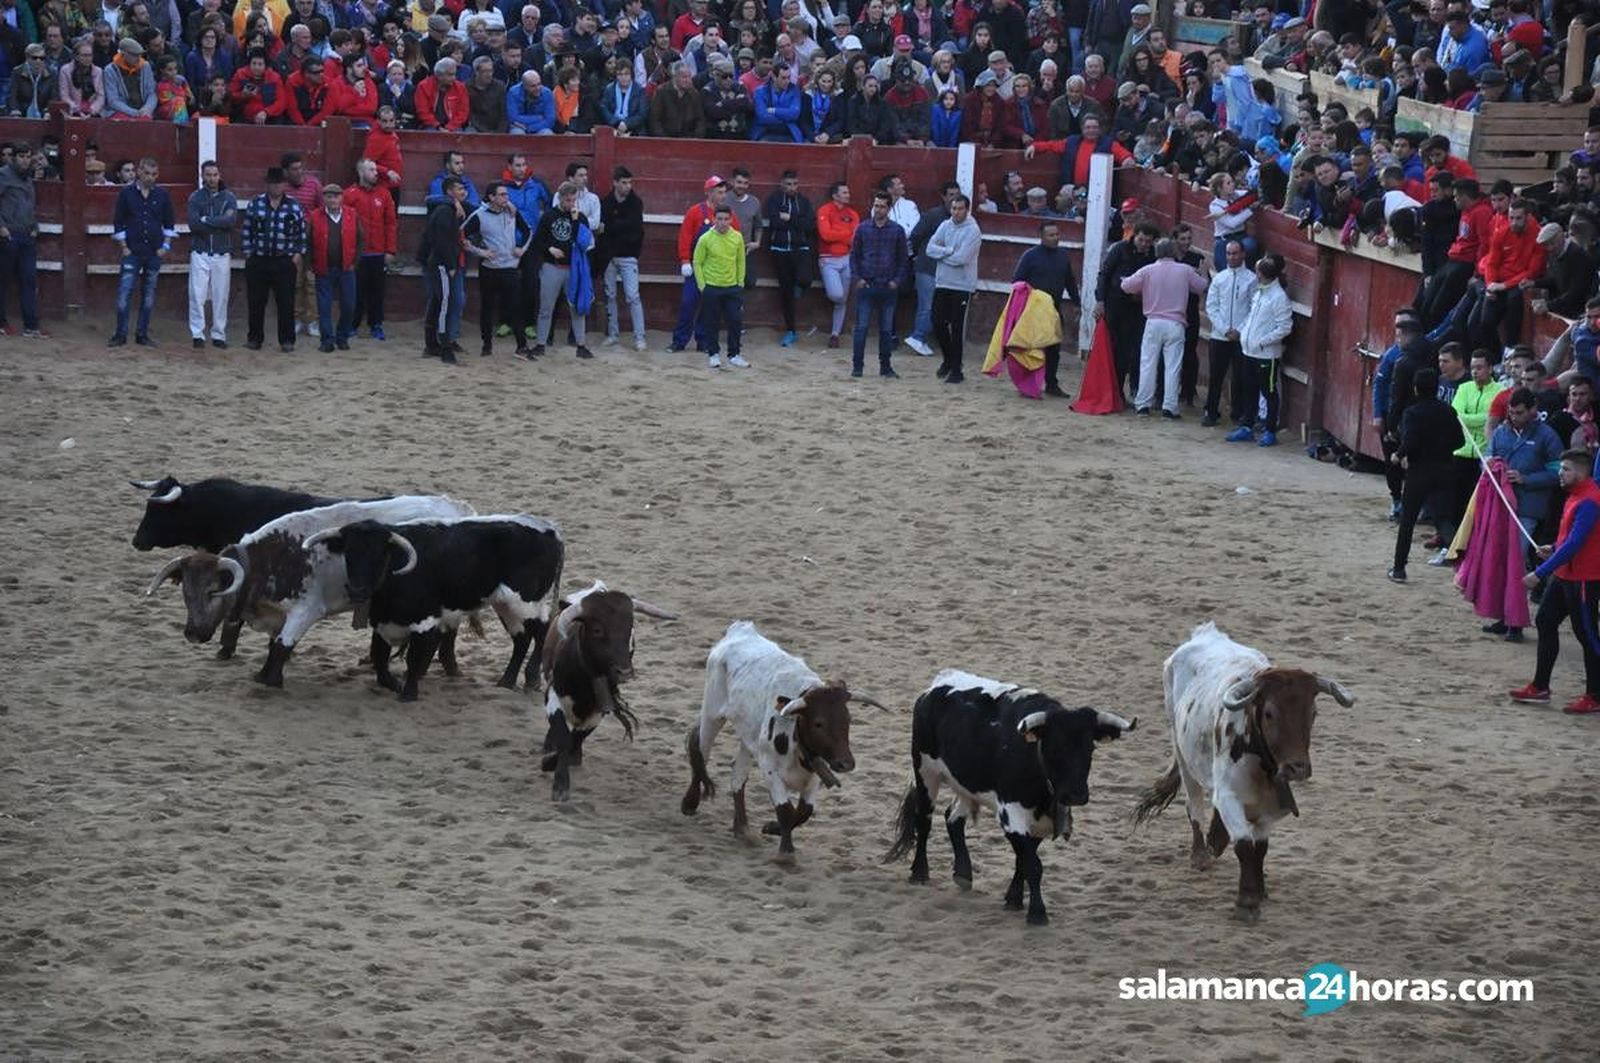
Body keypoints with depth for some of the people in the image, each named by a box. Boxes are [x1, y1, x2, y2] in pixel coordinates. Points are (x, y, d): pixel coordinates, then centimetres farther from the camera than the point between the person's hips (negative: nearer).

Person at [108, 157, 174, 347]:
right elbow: (118, 223, 3)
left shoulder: (162, 195, 5)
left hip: (155, 253, 2)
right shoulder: (127, 193, 0)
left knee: (149, 295, 6)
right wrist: (123, 247, -3)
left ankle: (142, 335, 13)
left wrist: (165, 246, 2)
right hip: (132, 252, -2)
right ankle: (120, 335, -2)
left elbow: (170, 223, 12)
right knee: (124, 292, -8)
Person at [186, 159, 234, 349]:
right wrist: (220, 222, -12)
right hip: (200, 253, -1)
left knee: (220, 296, 4)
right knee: (197, 295, -5)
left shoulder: (228, 197, 5)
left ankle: (219, 335, 11)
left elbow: (232, 220, -13)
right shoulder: (195, 197, 3)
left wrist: (207, 220, -13)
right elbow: (193, 224, -11)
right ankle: (197, 334, 1)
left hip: (222, 254, 1)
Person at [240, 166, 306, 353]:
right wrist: (248, 253, 2)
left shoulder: (293, 206, 4)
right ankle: (254, 338, 17)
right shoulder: (255, 204, 4)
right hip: (258, 261, 1)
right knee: (256, 302, 6)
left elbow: (301, 233, 8)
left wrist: (298, 254, 0)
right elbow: (247, 231, 6)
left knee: (286, 302, -1)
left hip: (284, 262, -1)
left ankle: (287, 340, 6)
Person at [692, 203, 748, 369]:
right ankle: (713, 354, 17)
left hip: (732, 287, 2)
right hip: (711, 287, -2)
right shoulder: (705, 239, -9)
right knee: (712, 324, 4)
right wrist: (702, 285, -6)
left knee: (736, 321, 1)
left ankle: (734, 355, 12)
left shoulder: (737, 237, -1)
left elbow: (741, 262, 9)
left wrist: (740, 283, 7)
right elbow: (697, 263, -3)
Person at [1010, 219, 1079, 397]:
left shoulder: (1064, 255, 10)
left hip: (1054, 309, 5)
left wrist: (1076, 303, 15)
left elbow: (1070, 282, 19)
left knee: (1054, 349, 6)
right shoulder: (1030, 255, -5)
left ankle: (1052, 384, 13)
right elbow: (1017, 281, -3)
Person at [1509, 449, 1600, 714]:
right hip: (1565, 575, 10)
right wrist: (1554, 549, 7)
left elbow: (1573, 544, -26)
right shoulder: (1576, 496, 10)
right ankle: (1540, 688, 19)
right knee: (1545, 621, 12)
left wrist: (1540, 573, -25)